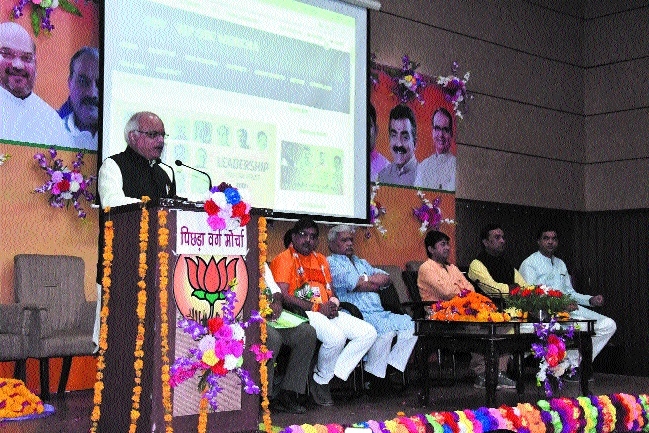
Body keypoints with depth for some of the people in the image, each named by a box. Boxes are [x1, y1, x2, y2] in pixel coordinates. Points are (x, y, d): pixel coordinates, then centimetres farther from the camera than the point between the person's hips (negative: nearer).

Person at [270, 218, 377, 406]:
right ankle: (321, 380, -7)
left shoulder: (320, 259, 24)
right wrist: (317, 308, -16)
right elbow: (283, 296, -13)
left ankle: (325, 378, -12)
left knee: (369, 333, -10)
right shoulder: (284, 259, 0)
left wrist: (333, 303, -1)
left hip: (327, 312, 8)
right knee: (336, 337, -35)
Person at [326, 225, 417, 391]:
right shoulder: (331, 263, 3)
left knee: (410, 324, -10)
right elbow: (356, 284, -12)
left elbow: (386, 278, 17)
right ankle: (374, 377, -19)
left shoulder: (361, 263, 30)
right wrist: (374, 282, 6)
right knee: (386, 328, -33)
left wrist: (367, 281, -2)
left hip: (379, 313, 9)